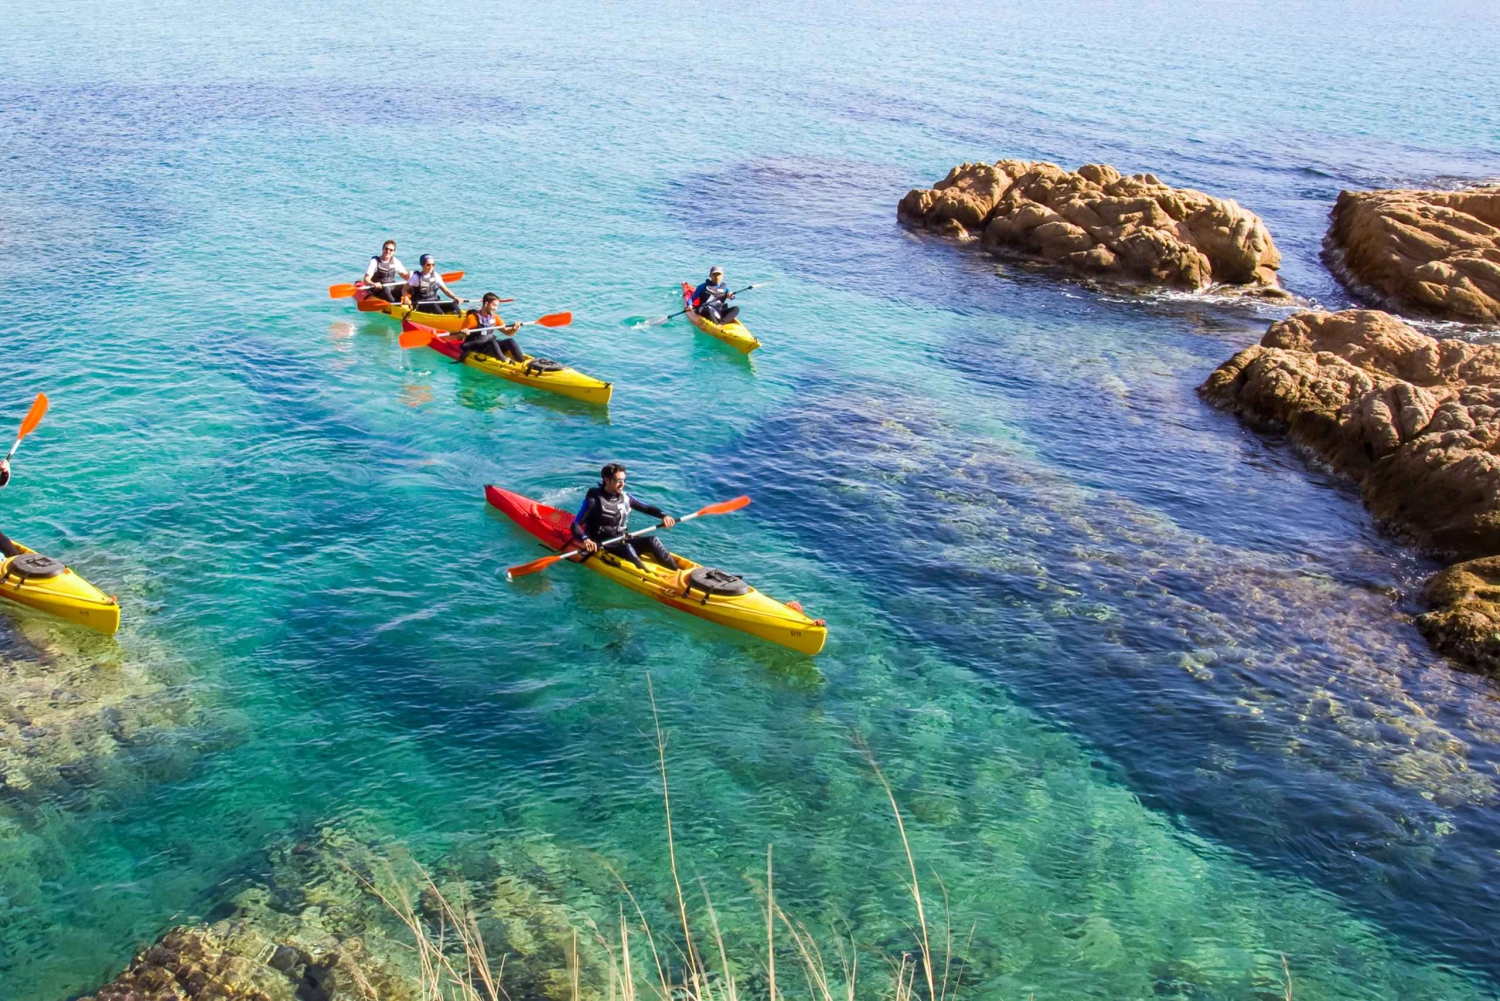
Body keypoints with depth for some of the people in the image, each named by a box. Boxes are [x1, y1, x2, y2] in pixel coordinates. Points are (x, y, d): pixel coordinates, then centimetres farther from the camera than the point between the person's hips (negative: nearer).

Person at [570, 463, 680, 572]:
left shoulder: (625, 497, 7)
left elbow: (647, 508, 12)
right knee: (627, 547, -34)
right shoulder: (594, 500, -11)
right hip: (601, 544, -6)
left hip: (622, 540, 6)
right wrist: (585, 539, -37)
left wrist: (664, 515, -8)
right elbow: (575, 525, -16)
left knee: (652, 540, -16)